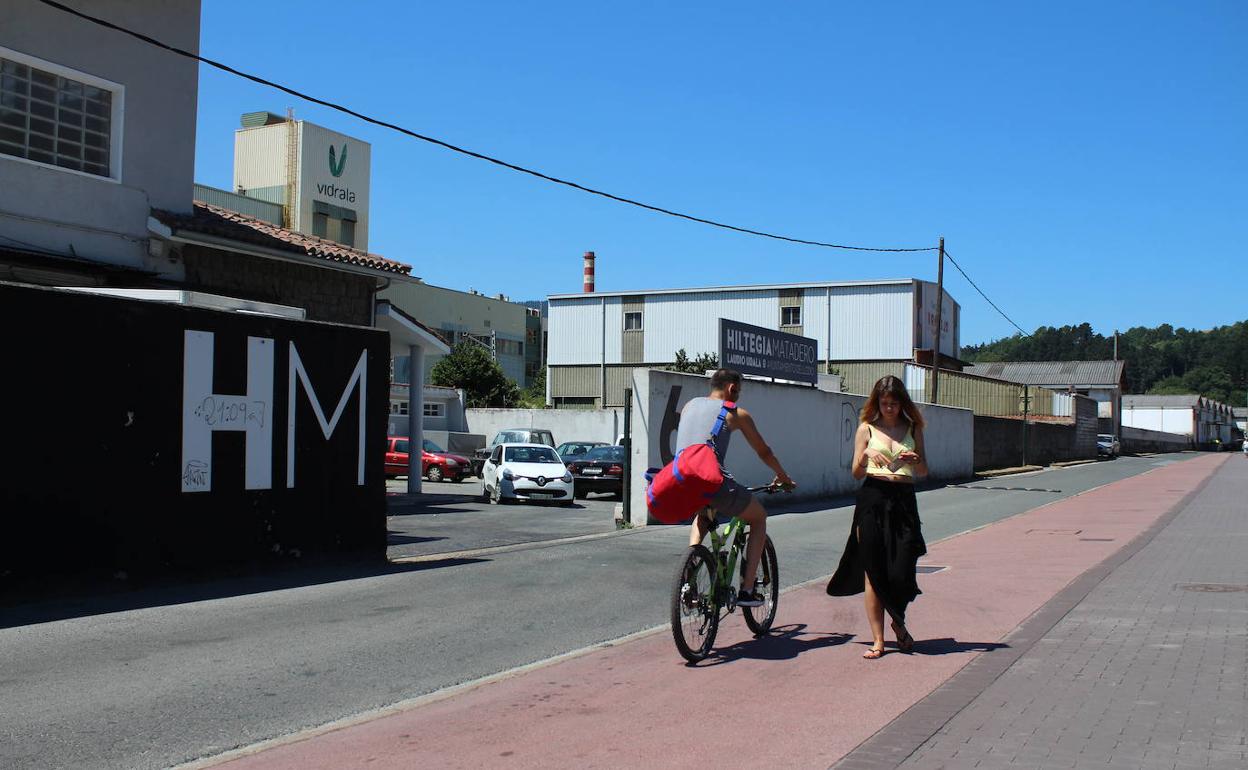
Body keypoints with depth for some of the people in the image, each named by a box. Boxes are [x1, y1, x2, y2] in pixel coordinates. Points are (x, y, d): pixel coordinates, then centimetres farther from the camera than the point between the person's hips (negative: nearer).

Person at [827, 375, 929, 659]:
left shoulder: (912, 428, 13)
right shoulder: (867, 428, 7)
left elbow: (924, 471, 11)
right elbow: (856, 473, 4)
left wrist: (915, 459, -10)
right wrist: (866, 456, -16)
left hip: (904, 500, 1)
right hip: (873, 499, -1)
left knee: (902, 570, -4)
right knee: (872, 570, 0)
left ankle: (898, 622, 27)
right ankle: (878, 639, 7)